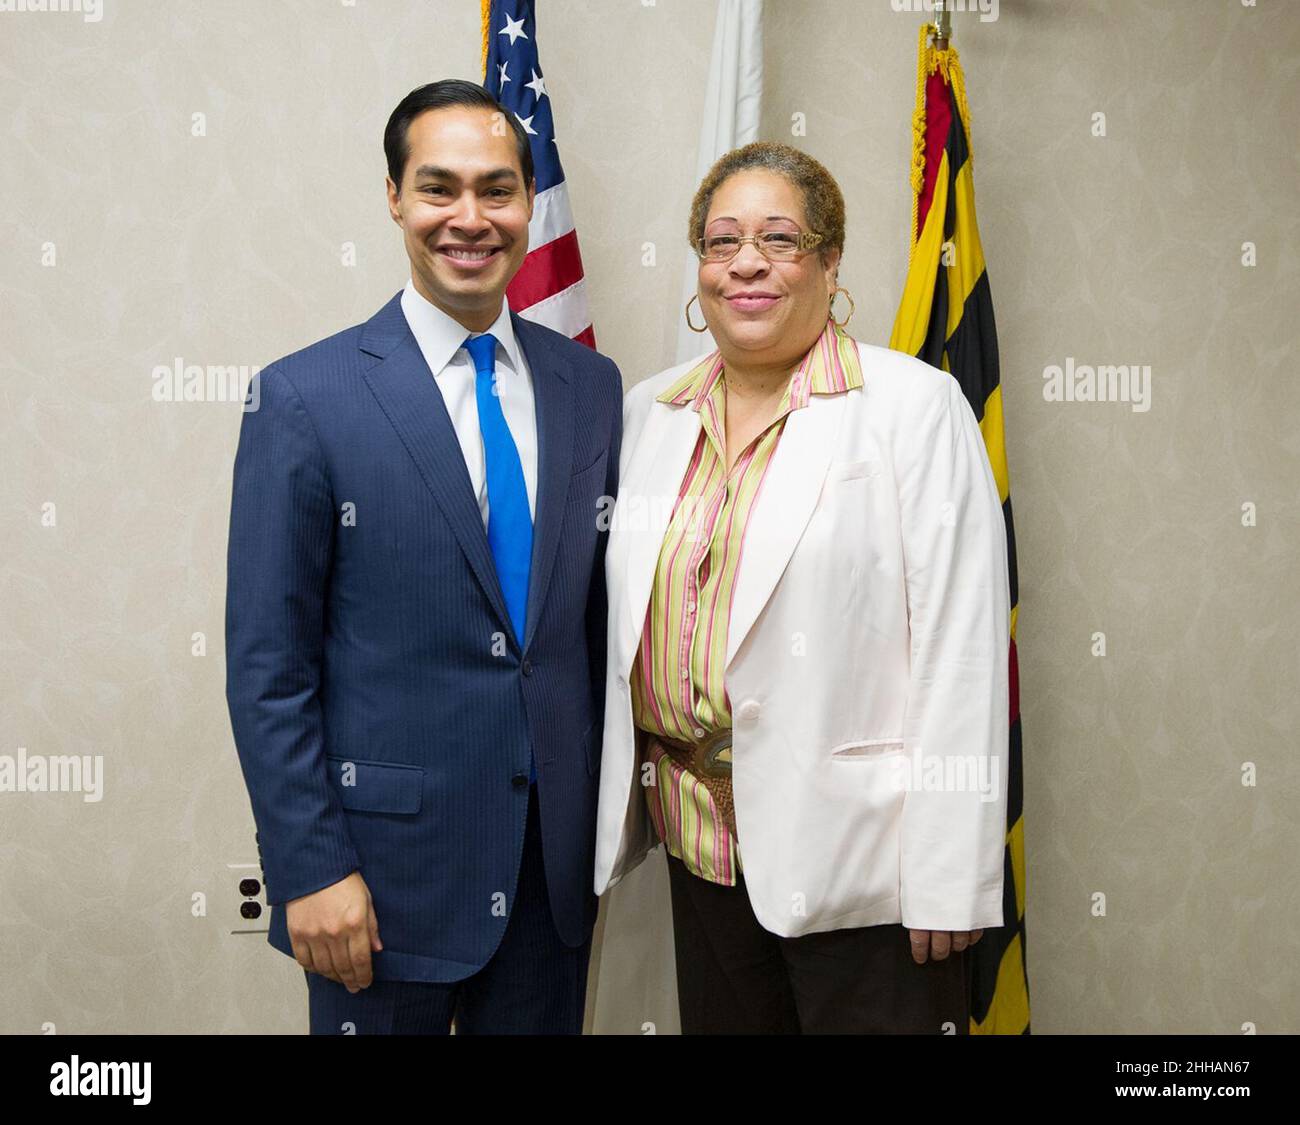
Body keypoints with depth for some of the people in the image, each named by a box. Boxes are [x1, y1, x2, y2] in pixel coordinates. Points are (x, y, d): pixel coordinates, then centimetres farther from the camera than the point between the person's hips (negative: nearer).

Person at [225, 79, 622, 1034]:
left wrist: (606, 831, 8)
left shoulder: (590, 385, 3)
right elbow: (267, 663, -9)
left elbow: (602, 616, 8)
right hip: (389, 865, -3)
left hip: (558, 863, 4)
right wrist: (311, 869, -11)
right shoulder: (307, 397, -9)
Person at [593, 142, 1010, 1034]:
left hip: (859, 856, -5)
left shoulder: (914, 406, -8)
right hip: (704, 845, 5)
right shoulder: (649, 413, 8)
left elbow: (961, 650, -12)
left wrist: (947, 877, -14)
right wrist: (621, 806, 11)